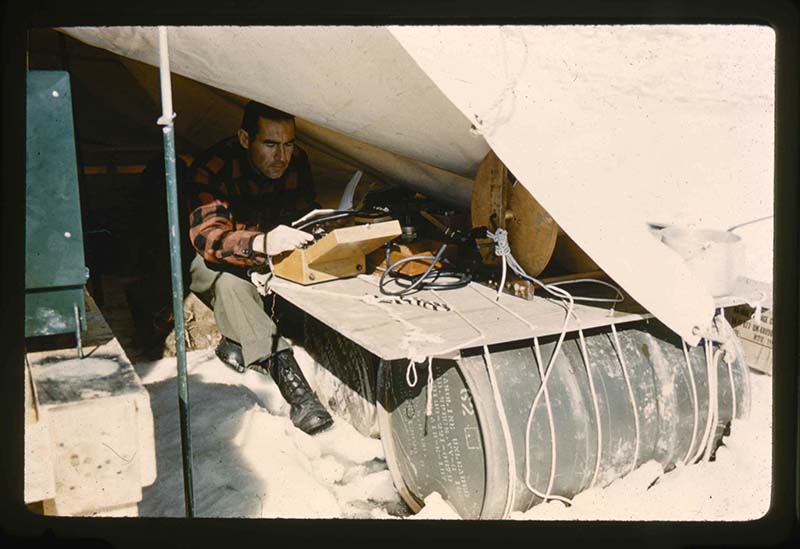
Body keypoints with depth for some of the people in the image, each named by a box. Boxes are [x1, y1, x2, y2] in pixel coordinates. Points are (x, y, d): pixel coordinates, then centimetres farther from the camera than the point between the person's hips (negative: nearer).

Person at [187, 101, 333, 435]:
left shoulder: (297, 162, -8)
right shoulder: (213, 167, -25)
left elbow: (304, 211, 3)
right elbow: (208, 237, -38)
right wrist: (262, 243, -58)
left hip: (270, 255, 5)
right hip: (212, 259, -5)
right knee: (229, 279, -39)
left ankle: (242, 343, -17)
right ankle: (285, 371, -46)